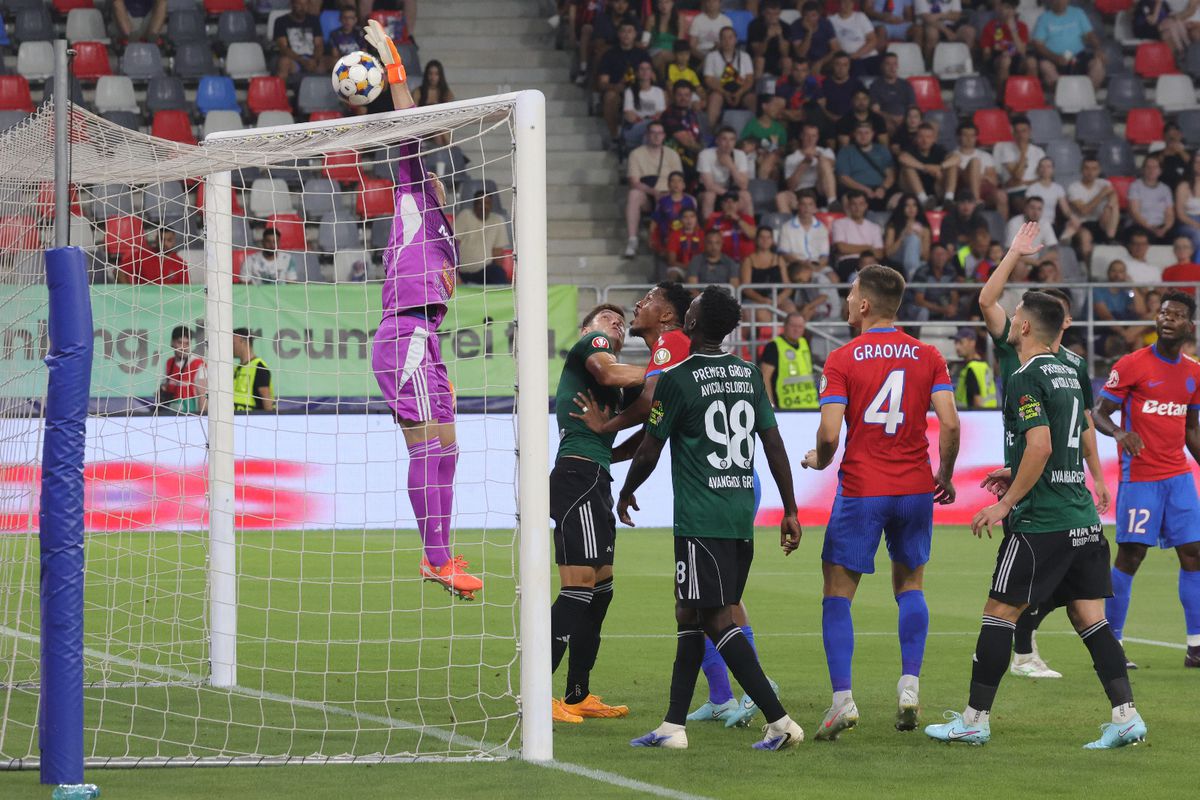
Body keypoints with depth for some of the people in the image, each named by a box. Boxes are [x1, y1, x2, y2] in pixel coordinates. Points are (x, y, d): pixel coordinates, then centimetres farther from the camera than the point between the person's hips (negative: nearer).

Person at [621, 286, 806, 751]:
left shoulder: (676, 379, -10)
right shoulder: (750, 375, 9)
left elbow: (649, 452, -3)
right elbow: (774, 445, 9)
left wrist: (626, 493, 16)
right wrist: (790, 511, 15)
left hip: (700, 520, -7)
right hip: (742, 515, 7)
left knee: (718, 619, -7)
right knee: (690, 614, 14)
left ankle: (779, 721, -16)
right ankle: (674, 726, 16)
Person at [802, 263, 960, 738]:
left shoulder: (841, 360, -7)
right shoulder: (927, 356, 2)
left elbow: (830, 434, -13)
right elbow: (949, 423, -5)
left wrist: (819, 461, 8)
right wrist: (945, 475, 10)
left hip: (860, 491, -3)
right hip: (915, 488, 3)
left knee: (838, 594, 4)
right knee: (910, 584, 20)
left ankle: (842, 698, -7)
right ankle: (910, 685, 7)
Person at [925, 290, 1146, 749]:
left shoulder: (1026, 380, -12)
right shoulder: (1067, 375, 15)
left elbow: (1040, 447, -22)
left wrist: (1006, 502, -15)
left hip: (1039, 522, -8)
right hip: (1083, 519, 8)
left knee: (999, 612, 1)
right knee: (1089, 618, 6)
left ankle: (975, 720, 5)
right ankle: (1126, 716, -3)